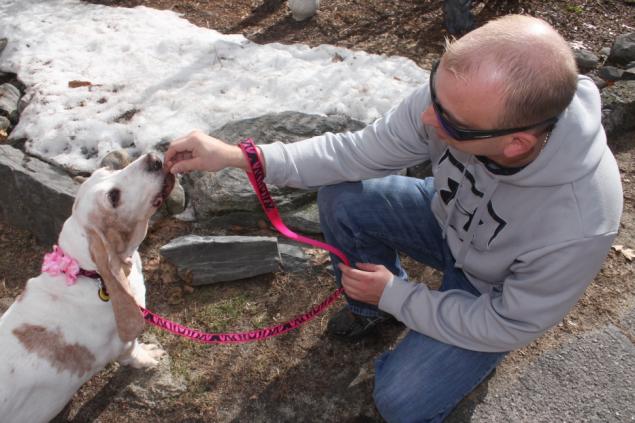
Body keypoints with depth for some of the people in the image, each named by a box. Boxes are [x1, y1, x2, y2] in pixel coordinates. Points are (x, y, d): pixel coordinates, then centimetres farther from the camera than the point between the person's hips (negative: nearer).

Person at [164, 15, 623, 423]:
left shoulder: (581, 221, -41)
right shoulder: (459, 95, -31)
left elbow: (507, 326, -25)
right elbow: (360, 152, -17)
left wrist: (395, 295, -17)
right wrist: (238, 156, -24)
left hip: (497, 292, -4)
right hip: (450, 219, 4)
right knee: (340, 201, -12)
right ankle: (375, 306, 16)